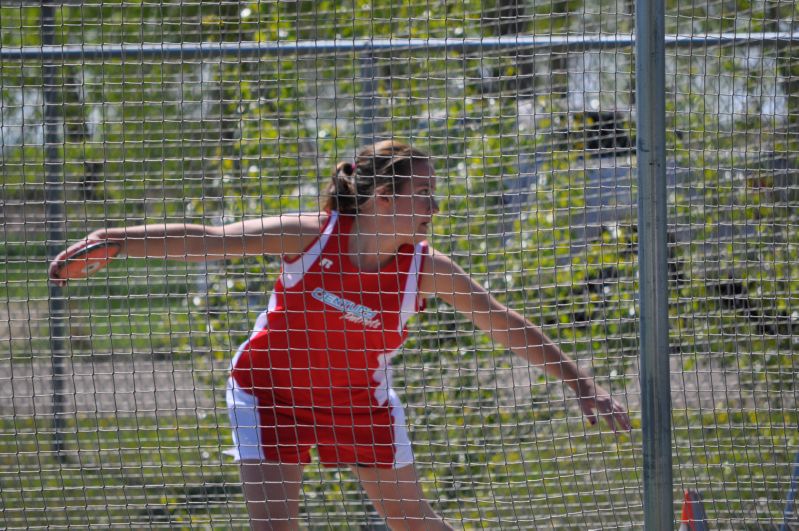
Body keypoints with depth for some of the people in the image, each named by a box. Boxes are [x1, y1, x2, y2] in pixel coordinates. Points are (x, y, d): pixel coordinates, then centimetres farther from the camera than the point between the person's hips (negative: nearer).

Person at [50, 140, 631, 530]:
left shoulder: (425, 266, -18)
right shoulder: (310, 235, -23)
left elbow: (503, 323, -9)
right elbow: (206, 240, -19)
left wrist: (581, 381, -9)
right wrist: (107, 241, -23)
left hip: (360, 399, 2)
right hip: (272, 395, -2)